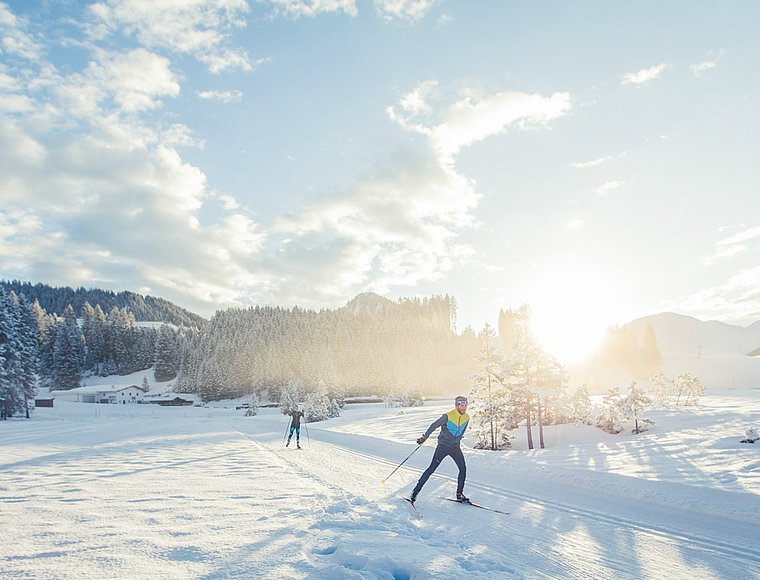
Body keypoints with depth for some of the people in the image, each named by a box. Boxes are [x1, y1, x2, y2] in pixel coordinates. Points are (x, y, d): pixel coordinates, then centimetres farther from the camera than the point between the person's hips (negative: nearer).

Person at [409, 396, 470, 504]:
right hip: (443, 446, -5)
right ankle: (416, 490, 3)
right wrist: (424, 437, -8)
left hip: (455, 448, 5)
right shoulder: (447, 416, -19)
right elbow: (434, 426, -11)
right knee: (432, 469, -5)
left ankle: (459, 494, 12)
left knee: (463, 469, -2)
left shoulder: (466, 418, -1)